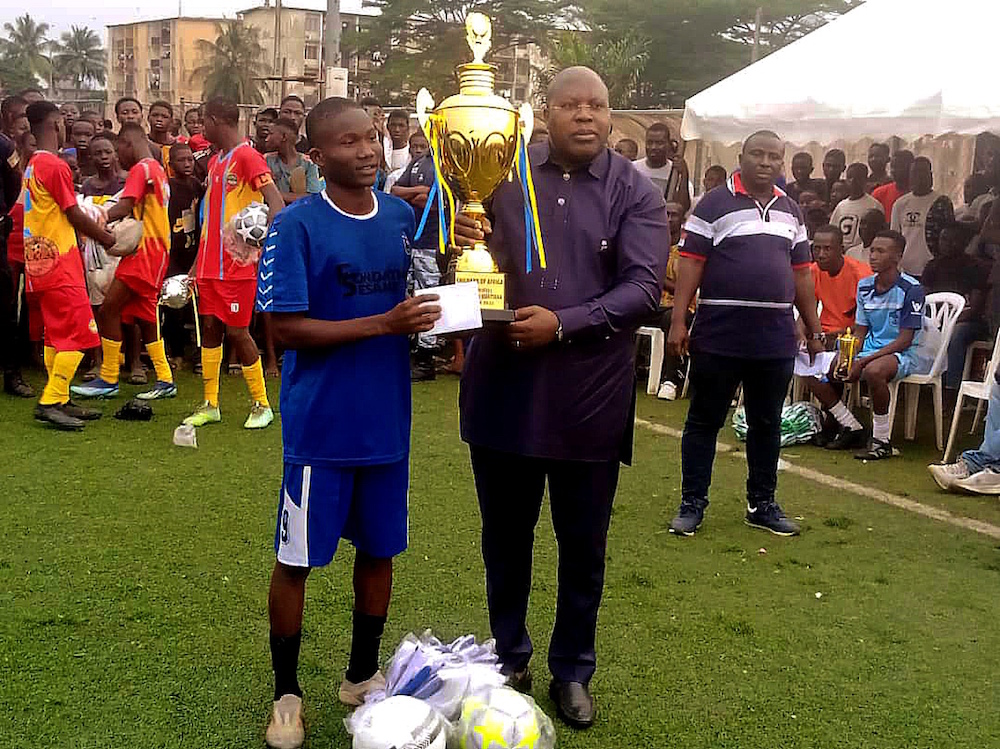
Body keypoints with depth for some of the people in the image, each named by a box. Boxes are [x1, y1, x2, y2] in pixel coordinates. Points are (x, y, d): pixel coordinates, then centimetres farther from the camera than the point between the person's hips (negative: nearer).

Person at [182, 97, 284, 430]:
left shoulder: (248, 157, -10)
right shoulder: (215, 161, 17)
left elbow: (276, 202, -21)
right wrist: (198, 263, 19)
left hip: (238, 265, -8)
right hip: (210, 263, 8)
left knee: (236, 331, -4)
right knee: (210, 327, 8)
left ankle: (262, 404, 10)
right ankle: (210, 405, 17)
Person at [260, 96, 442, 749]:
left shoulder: (402, 216, 4)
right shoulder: (298, 224, -12)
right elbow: (287, 327, -16)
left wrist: (424, 317, -7)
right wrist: (384, 324, -22)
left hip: (387, 419, 5)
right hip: (321, 421, -5)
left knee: (379, 550, 15)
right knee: (297, 559, 6)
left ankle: (363, 674, 34)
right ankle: (287, 693, 24)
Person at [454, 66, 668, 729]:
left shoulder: (637, 194, -2)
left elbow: (643, 287, -11)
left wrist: (563, 323, -22)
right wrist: (465, 242, -16)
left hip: (590, 395, -1)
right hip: (505, 388, 1)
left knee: (584, 546, 13)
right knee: (505, 537, 16)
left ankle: (573, 671, 32)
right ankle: (509, 656, 37)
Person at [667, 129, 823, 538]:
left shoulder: (790, 210, 13)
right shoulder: (715, 203, -3)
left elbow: (801, 273, 16)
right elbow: (691, 264, -8)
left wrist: (814, 330, 15)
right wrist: (678, 322, -15)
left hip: (776, 336, 5)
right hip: (719, 335, -5)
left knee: (766, 423, 13)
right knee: (704, 421, 4)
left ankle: (762, 503, 25)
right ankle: (692, 503, 13)